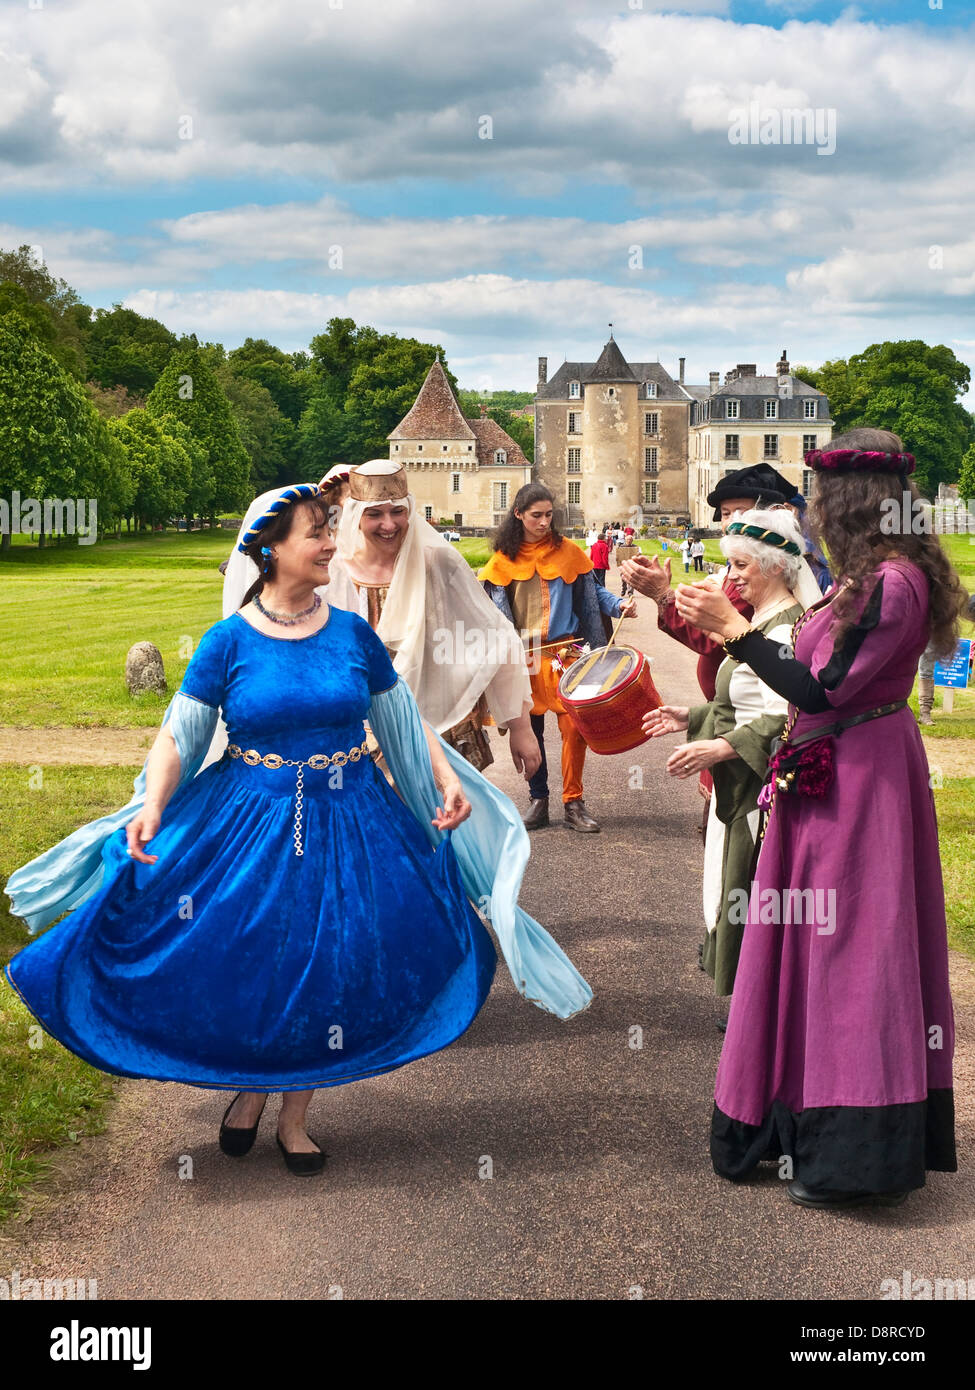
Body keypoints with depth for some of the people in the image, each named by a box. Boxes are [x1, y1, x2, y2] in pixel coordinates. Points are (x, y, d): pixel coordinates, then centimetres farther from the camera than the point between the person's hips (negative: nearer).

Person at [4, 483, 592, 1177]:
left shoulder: (353, 632, 0)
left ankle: (294, 1115, 25)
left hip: (347, 824, 2)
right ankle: (249, 1087, 33)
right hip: (250, 824, -2)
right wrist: (152, 808, -22)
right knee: (247, 968, 2)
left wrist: (449, 780, -5)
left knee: (327, 971, 6)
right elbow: (179, 735, -7)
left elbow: (404, 721, 8)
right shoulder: (229, 641, -6)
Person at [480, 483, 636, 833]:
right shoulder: (504, 558, 4)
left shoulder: (566, 551, 2)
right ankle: (538, 799, 21)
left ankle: (573, 803, 1)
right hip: (523, 657, 1)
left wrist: (619, 606, -11)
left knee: (574, 726, -9)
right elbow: (497, 607, 5)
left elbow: (592, 592, 6)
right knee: (530, 729, 7)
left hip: (564, 652, -1)